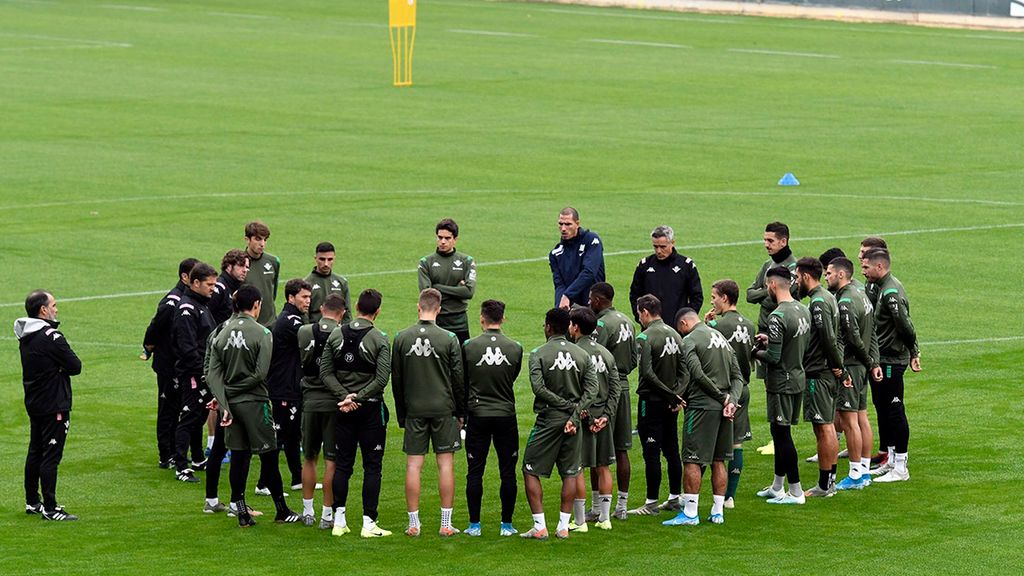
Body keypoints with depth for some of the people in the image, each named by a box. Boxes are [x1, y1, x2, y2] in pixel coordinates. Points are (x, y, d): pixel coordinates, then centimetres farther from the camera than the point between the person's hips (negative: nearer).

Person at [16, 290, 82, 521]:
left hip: (34, 404, 9)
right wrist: (62, 368, 0)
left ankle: (32, 502, 26)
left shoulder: (25, 336, 8)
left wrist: (54, 368, -4)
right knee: (51, 456, -5)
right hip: (54, 406, -9)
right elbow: (76, 367, -16)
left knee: (35, 452, 17)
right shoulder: (51, 337, -19)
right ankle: (50, 508, -4)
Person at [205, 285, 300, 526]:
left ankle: (241, 512, 9)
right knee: (268, 456, 5)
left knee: (239, 456, 10)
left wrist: (223, 402, -10)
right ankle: (281, 511, 13)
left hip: (230, 403, 4)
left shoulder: (222, 333, 3)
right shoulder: (262, 333, -10)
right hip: (253, 401, -4)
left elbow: (213, 374, -5)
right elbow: (260, 373, -15)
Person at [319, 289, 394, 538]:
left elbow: (325, 372, -1)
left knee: (342, 464, 10)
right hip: (371, 409, -4)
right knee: (372, 466, 2)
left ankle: (339, 521, 9)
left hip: (343, 411, 4)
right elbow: (381, 379, -16)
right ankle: (368, 522, -1)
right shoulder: (379, 339, -10)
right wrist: (357, 397, -11)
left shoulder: (336, 334, 2)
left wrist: (345, 396, -5)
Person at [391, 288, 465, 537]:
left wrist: (401, 414, 15)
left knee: (413, 465, 4)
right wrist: (461, 413, 8)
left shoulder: (401, 338, 0)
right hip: (443, 409, -2)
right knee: (446, 463, 3)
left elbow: (396, 380, 6)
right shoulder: (448, 339, -7)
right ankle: (446, 524, 2)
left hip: (413, 411, 2)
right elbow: (458, 379, -3)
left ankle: (413, 523, 3)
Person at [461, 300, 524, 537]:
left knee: (475, 472, 5)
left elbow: (462, 381, 3)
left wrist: (462, 412, 15)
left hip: (477, 415, -1)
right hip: (506, 415, 1)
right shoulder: (515, 348, -3)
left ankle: (474, 525, 6)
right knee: (507, 472, 7)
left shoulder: (469, 347, -7)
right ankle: (506, 524, 8)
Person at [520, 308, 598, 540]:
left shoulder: (539, 354, -6)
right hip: (572, 422, 4)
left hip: (548, 420, -4)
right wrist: (575, 414, -8)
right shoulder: (583, 355, 5)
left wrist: (568, 406, -12)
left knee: (531, 471, 5)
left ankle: (540, 526, -2)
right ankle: (563, 527, 10)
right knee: (569, 473, 11)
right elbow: (592, 389, -3)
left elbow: (538, 387, -17)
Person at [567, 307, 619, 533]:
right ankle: (604, 518, 15)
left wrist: (587, 418, -12)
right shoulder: (606, 354, 9)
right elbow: (615, 387, 4)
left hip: (583, 416, -7)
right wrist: (606, 415, 0)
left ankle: (580, 521, 0)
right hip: (602, 416, 7)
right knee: (602, 467, 13)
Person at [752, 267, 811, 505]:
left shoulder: (778, 317, -22)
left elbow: (774, 357, -24)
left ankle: (796, 492, 2)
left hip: (781, 383, -9)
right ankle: (777, 487, 27)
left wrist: (757, 353, -4)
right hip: (799, 378, 9)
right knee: (780, 433, 18)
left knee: (782, 434, -1)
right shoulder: (803, 310, 6)